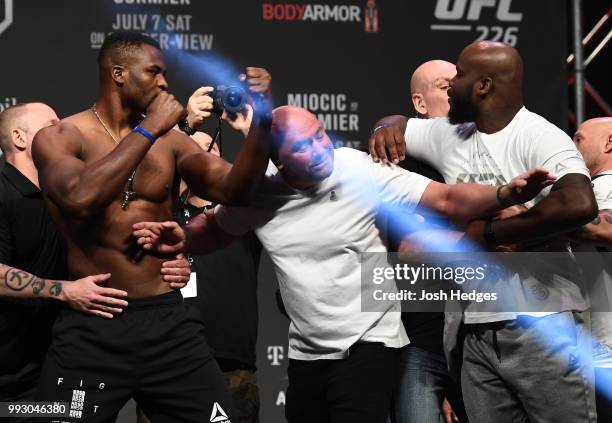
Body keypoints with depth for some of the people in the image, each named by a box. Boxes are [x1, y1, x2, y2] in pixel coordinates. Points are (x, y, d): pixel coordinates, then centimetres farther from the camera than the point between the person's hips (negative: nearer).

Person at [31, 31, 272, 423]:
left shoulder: (169, 140, 9)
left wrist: (260, 122, -14)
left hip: (168, 320, 4)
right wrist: (148, 130, -17)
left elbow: (235, 190, 0)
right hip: (91, 328, -4)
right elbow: (80, 199, -23)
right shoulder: (59, 138, -2)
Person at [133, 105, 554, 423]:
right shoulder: (258, 196, -4)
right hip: (306, 354, 5)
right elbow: (214, 229, 15)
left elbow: (448, 200, -21)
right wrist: (181, 240, -6)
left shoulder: (359, 172, -16)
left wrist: (505, 194, -38)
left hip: (368, 347, -5)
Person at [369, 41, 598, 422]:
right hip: (476, 334, 7)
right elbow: (397, 126, 31)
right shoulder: (451, 137, 13)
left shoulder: (539, 137, -10)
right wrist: (387, 130, 5)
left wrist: (488, 233, -19)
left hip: (542, 330, -7)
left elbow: (579, 205, -28)